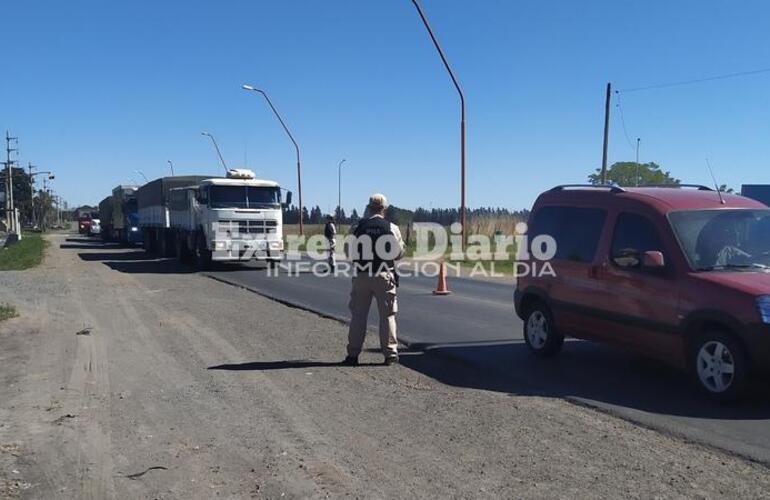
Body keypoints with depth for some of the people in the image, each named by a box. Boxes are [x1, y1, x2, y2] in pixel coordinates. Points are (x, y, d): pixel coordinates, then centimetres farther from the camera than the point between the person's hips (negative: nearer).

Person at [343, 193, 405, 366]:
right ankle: (390, 354, 9)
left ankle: (353, 354, 11)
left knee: (358, 315, 8)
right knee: (387, 315, 7)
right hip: (384, 276, -1)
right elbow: (400, 253, 1)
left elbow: (351, 253, 2)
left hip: (361, 276, 1)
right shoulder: (392, 228, -3)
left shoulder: (358, 228, -2)